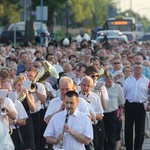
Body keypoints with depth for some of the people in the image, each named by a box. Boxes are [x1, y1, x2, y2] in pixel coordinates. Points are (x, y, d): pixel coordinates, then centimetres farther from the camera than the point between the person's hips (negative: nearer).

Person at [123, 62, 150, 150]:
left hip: (141, 106, -1)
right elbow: (123, 94, 10)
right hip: (129, 105, 1)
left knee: (140, 129, 3)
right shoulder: (127, 81, 8)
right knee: (128, 129, 5)